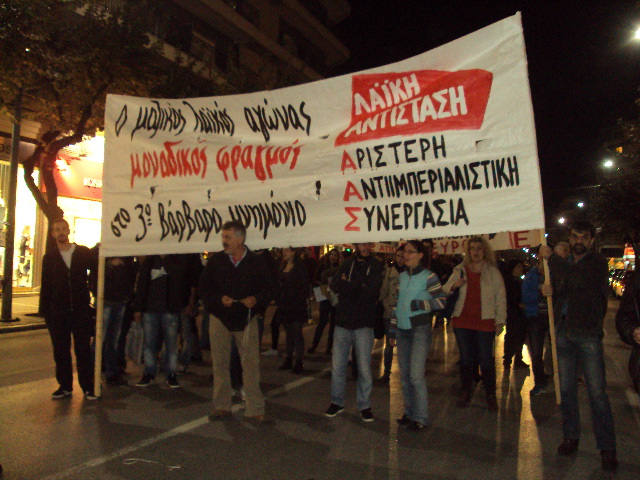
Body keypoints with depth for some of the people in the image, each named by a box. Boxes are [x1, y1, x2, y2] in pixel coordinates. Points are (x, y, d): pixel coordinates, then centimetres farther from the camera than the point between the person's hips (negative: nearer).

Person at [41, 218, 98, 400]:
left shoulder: (84, 252, 3)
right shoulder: (49, 257, 7)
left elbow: (98, 273, 5)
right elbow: (46, 286, 7)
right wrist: (45, 310, 2)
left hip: (81, 310, -2)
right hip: (57, 312, 2)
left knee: (83, 349, 2)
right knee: (60, 351, 9)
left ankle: (88, 387, 8)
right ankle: (65, 386, 21)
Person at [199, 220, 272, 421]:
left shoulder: (256, 262, -1)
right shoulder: (215, 260, 1)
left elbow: (267, 292, 2)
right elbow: (204, 290, 1)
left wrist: (255, 300, -19)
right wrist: (220, 299, -17)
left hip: (247, 319, -1)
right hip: (220, 318, 1)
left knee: (251, 364, 0)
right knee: (220, 363, 9)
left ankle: (255, 409, 12)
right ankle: (221, 406, 24)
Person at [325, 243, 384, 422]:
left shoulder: (376, 266, 1)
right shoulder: (347, 264, 9)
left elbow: (371, 291, -14)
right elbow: (335, 285, -7)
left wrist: (348, 285, -6)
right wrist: (359, 286, -16)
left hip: (363, 324, -2)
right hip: (343, 321, 2)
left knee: (364, 367, 3)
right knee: (337, 366, 7)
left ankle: (364, 405, 20)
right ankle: (337, 402, 24)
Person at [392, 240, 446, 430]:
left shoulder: (428, 276, -7)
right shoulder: (402, 276, 11)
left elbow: (441, 300, -7)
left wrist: (421, 304, -19)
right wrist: (393, 326, 15)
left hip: (420, 330, -6)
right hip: (402, 330, 6)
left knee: (416, 375, -8)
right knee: (404, 374, 11)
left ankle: (421, 418, 6)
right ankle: (409, 412, 25)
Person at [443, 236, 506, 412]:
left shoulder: (493, 272, 3)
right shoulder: (459, 271, 8)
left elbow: (500, 299, 3)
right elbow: (444, 290, 14)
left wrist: (500, 321, -2)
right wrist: (453, 285, -8)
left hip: (485, 322, -2)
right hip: (462, 321, 2)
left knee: (486, 359, 1)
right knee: (465, 358, 10)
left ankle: (490, 395, 16)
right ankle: (466, 391, 24)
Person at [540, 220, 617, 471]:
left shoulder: (597, 264, -3)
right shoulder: (563, 264, 14)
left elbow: (579, 278, -24)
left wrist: (551, 257, -17)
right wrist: (551, 291, -7)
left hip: (588, 333, -5)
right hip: (564, 332, 5)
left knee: (597, 392, -3)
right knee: (566, 389, 11)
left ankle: (607, 448, 8)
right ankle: (571, 436, 23)